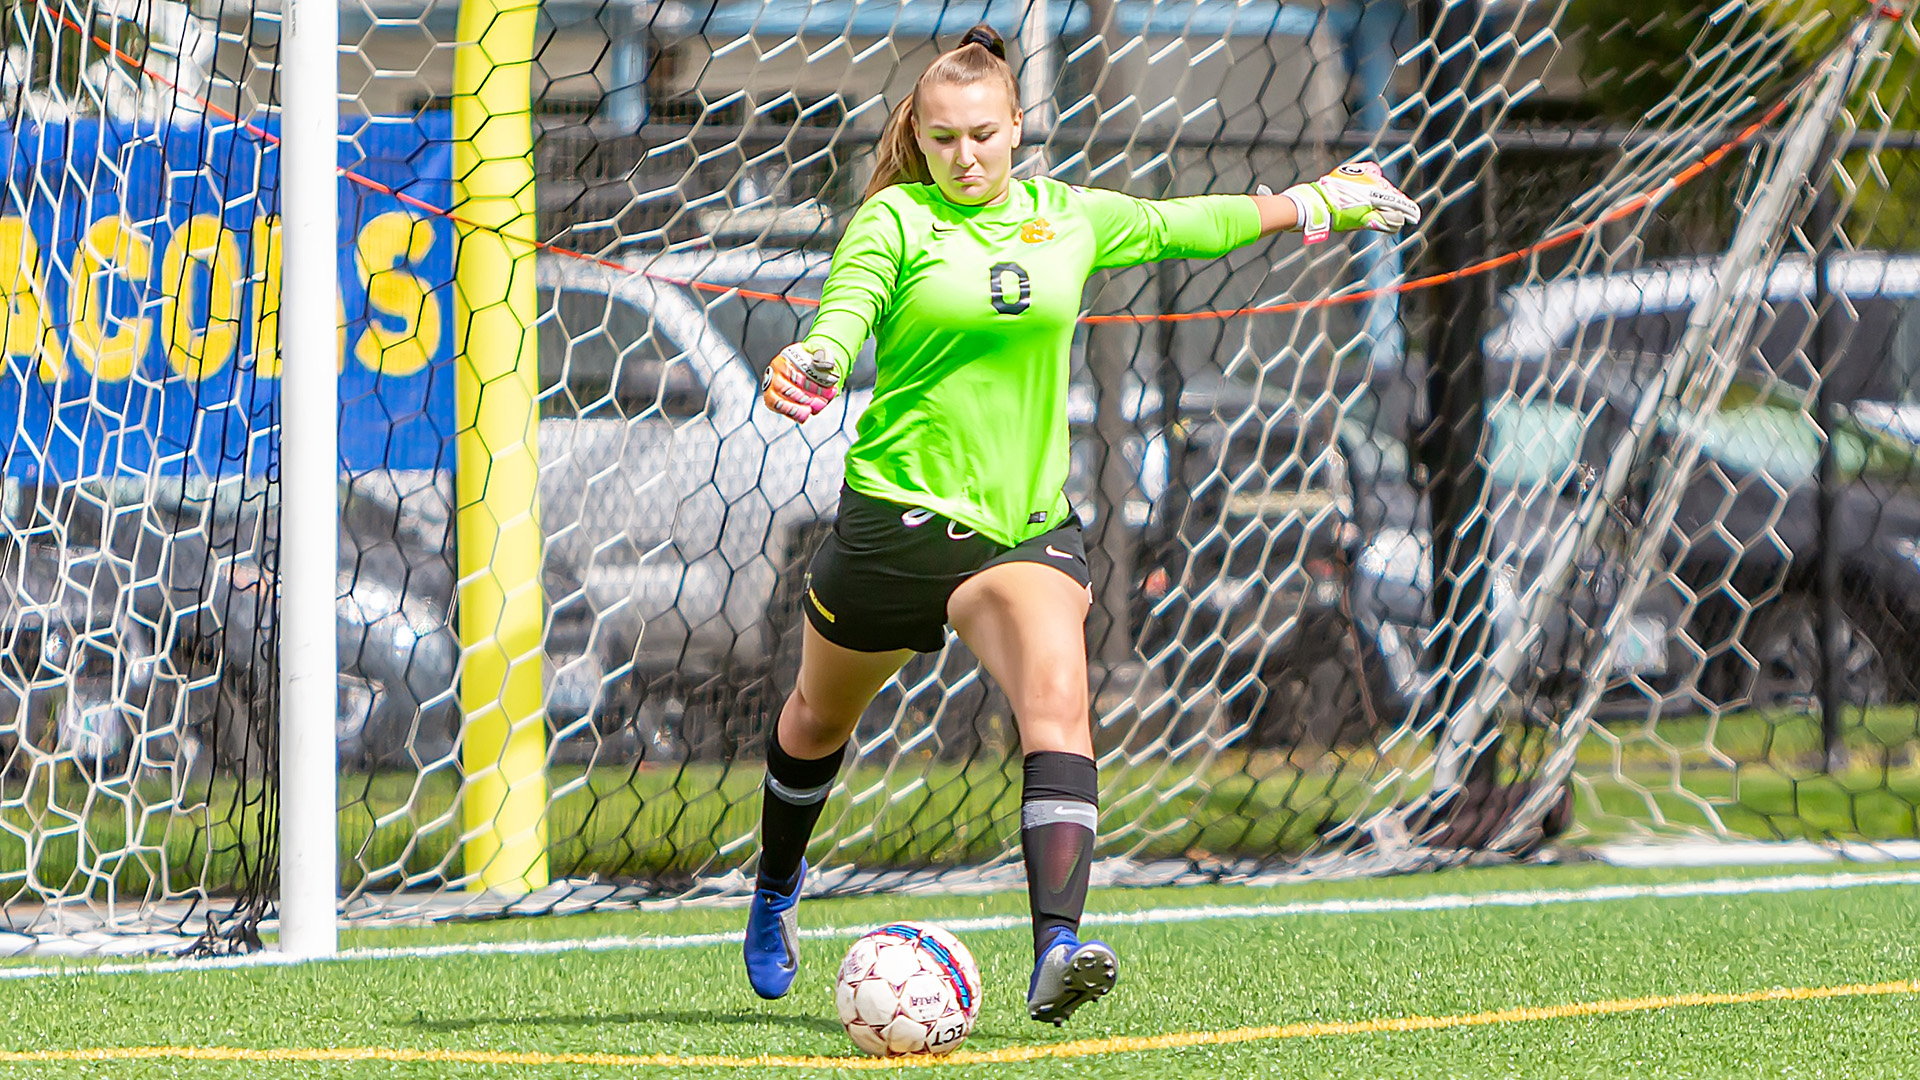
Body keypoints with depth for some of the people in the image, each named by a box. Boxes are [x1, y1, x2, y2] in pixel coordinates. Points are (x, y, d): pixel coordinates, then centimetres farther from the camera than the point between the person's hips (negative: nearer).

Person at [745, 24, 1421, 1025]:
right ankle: (776, 888, 49)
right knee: (821, 717, 18)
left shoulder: (1067, 217, 6)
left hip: (1027, 521, 1)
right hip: (899, 515, -1)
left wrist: (1316, 201, 32)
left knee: (1057, 701, -25)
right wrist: (813, 361, -47)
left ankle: (1055, 951, -36)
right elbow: (848, 308, -23)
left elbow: (1179, 223, 23)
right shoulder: (895, 219, -6)